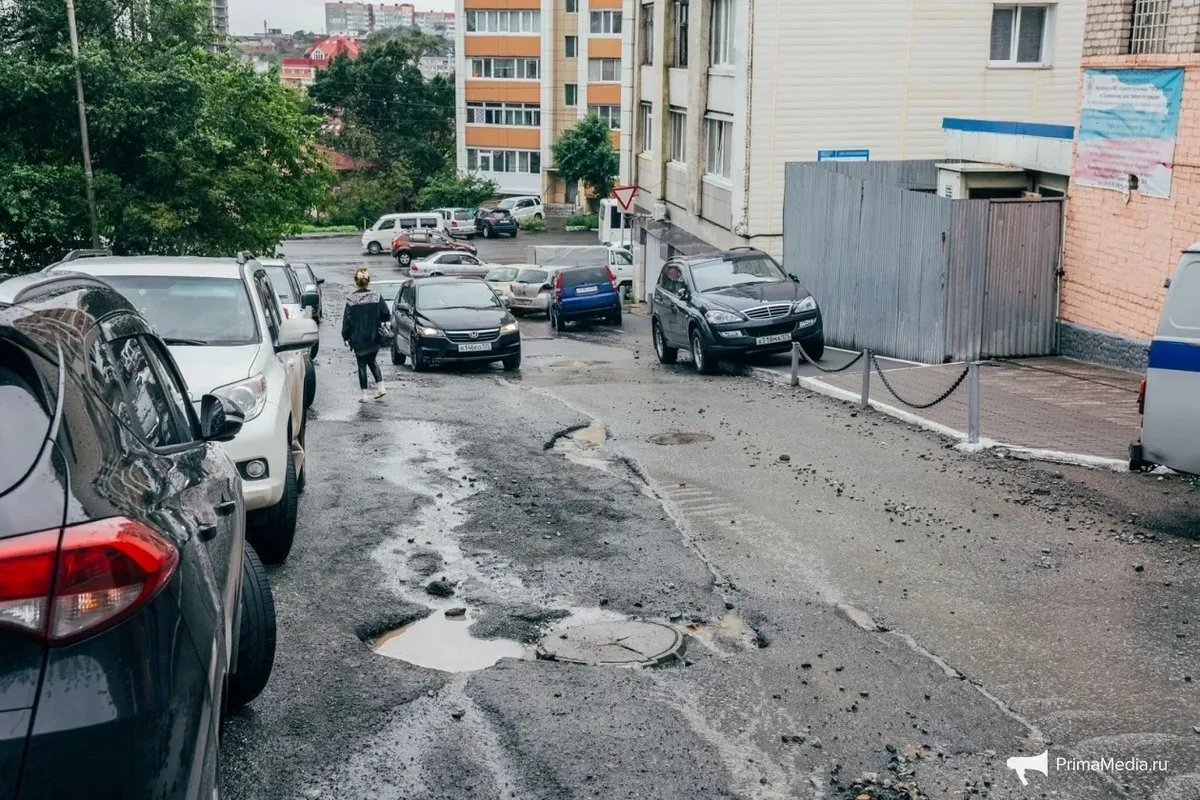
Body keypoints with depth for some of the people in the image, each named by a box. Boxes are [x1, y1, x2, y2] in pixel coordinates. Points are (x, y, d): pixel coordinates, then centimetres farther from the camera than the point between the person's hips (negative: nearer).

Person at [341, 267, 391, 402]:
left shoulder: (351, 299, -11)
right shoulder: (376, 297, -6)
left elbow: (347, 320, -9)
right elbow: (386, 316, -5)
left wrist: (345, 336, 0)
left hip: (358, 339, -2)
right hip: (374, 338, 2)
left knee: (362, 365, 7)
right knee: (372, 361, 22)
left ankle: (365, 394, 9)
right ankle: (380, 387, 12)